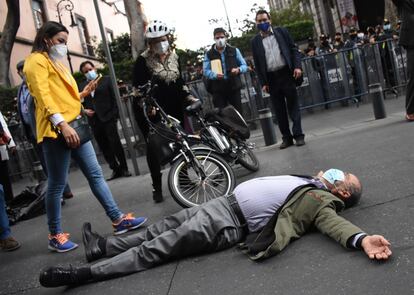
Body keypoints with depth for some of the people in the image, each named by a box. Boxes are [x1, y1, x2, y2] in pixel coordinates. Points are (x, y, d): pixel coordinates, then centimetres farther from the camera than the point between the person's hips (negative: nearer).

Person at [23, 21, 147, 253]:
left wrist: (84, 93, 11)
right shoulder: (37, 61, -3)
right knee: (57, 184, -3)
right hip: (56, 130, -9)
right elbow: (44, 97, -17)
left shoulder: (56, 62, 25)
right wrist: (62, 124, -26)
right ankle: (56, 236, 8)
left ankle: (119, 219, 9)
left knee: (96, 174, 6)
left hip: (74, 126, 9)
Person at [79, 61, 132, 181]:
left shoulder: (106, 80, 6)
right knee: (104, 147, 4)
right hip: (94, 120, 3)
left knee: (115, 143, -4)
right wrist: (84, 110, -4)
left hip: (108, 117, -3)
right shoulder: (82, 86, 13)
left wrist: (115, 114, -8)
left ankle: (124, 169, 5)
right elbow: (81, 103, 16)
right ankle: (115, 170, 11)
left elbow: (114, 97, 0)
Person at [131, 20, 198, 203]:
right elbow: (138, 87, -14)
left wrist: (188, 97, 5)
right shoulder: (143, 60, -9)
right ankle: (157, 187, 1)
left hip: (173, 108, 5)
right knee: (153, 146, -6)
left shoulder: (174, 57, 8)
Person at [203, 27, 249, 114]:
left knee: (238, 113, 4)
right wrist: (215, 75, -21)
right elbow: (205, 71, 0)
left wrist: (238, 70, -13)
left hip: (234, 87, 1)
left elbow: (244, 65, 11)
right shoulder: (209, 54, 7)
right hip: (218, 89, -1)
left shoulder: (234, 50, 10)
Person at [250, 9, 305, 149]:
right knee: (279, 109, 5)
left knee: (293, 105, 0)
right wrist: (263, 83, 1)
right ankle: (286, 137, 12)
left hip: (286, 73, -1)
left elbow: (294, 49, 6)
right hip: (271, 78, 1)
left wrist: (297, 66, -8)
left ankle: (298, 135, 4)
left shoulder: (281, 31, 7)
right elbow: (257, 64, 7)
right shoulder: (255, 41, 8)